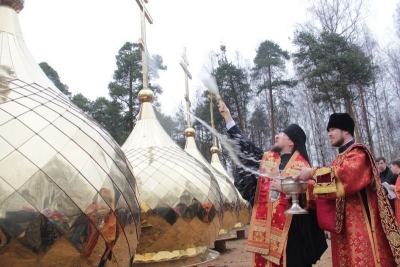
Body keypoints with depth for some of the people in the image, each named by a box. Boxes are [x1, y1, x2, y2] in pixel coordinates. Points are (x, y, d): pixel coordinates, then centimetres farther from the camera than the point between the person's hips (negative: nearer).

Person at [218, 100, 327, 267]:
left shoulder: (301, 166, -4)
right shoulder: (267, 158, 11)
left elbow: (308, 194, -9)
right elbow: (244, 146, 15)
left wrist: (285, 188, -20)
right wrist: (227, 116, 16)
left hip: (289, 226, -5)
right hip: (265, 223, 5)